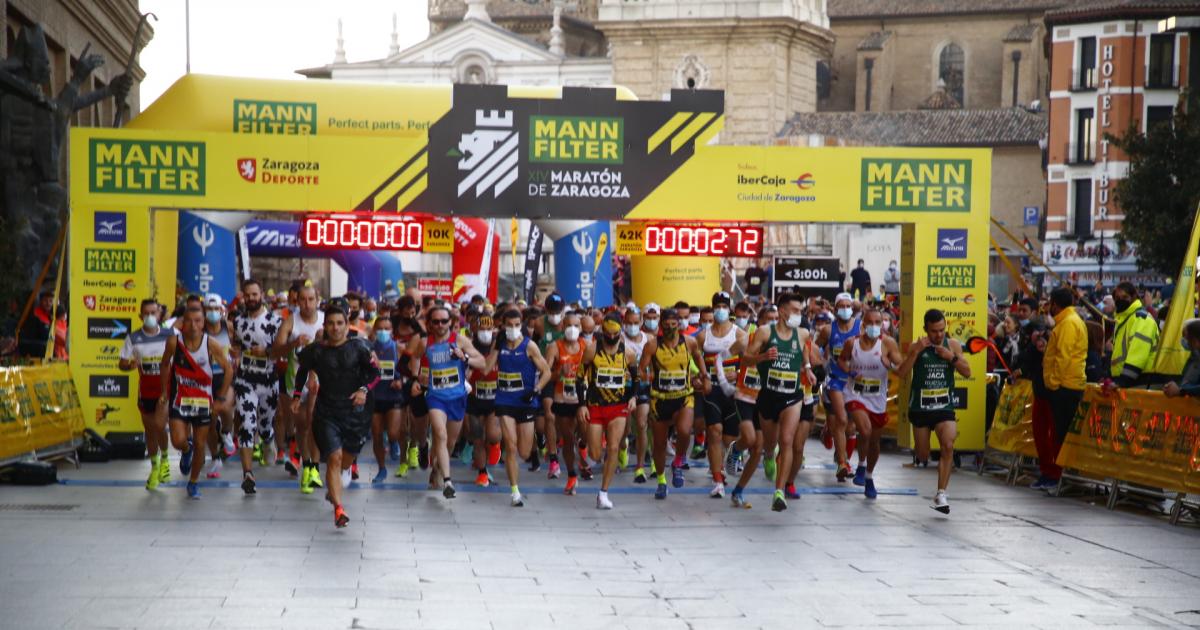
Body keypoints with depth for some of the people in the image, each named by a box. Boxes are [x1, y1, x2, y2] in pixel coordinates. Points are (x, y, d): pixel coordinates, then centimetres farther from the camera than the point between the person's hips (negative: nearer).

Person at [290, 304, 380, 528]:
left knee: (348, 457, 15)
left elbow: (375, 373, 1)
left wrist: (364, 390, -15)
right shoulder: (315, 350, -1)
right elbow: (302, 370, 18)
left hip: (355, 410, 1)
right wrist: (297, 396, 16)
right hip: (326, 412, -1)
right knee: (334, 457, -15)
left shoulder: (358, 347, -3)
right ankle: (338, 509, -19)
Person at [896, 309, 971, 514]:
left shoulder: (953, 345, 3)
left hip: (944, 406, 0)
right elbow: (901, 372, -13)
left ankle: (941, 494, -19)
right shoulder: (917, 346, -2)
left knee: (948, 446, -19)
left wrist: (952, 357, -14)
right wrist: (916, 351, -23)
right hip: (920, 407, 0)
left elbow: (967, 373, 2)